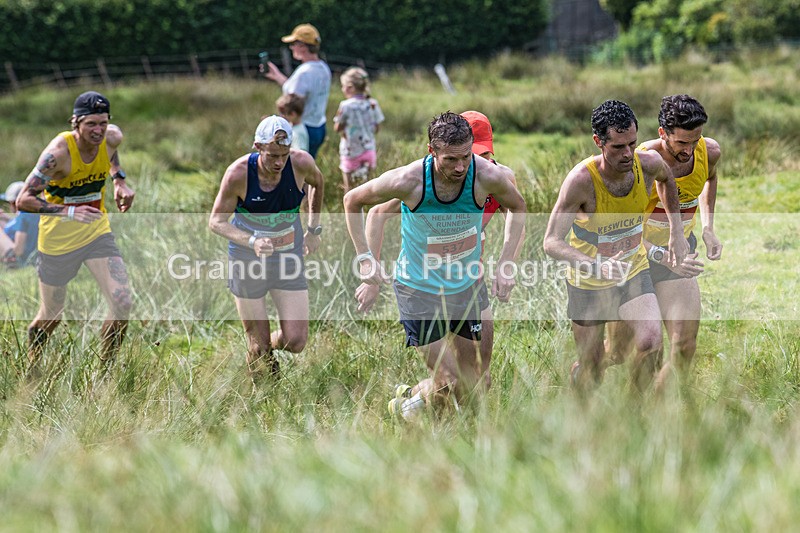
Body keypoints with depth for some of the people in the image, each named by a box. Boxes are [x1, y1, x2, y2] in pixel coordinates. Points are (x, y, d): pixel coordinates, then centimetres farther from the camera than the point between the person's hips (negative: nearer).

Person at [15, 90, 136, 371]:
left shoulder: (112, 138, -9)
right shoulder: (58, 152, -27)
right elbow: (23, 200, -28)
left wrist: (119, 180, 3)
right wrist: (68, 212, -40)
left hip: (97, 231, 4)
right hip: (58, 239, -4)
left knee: (123, 303, -12)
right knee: (50, 316, 9)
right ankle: (31, 369, 37)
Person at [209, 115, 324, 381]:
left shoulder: (301, 163, -16)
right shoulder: (238, 174, -22)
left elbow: (317, 182, 10)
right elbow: (216, 221, -14)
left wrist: (313, 230, 12)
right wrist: (253, 242, -30)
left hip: (288, 258, 2)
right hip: (248, 259, -2)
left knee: (295, 342, -4)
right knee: (259, 348, 2)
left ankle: (270, 344, 31)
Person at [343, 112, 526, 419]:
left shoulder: (488, 177, -19)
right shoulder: (408, 181, -25)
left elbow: (517, 208, 4)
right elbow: (353, 201, -6)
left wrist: (505, 265, -4)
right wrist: (364, 258, -11)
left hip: (466, 287, 4)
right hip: (418, 289, -4)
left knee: (475, 387, 10)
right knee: (450, 383, -9)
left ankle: (413, 398, 37)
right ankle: (406, 406, 23)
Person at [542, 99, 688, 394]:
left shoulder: (649, 164, -17)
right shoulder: (581, 180, -30)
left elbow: (666, 180, 12)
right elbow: (551, 242, -32)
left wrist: (676, 232, 8)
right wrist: (597, 266, -48)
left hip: (634, 272, 3)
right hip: (588, 284, -3)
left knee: (651, 342, -21)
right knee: (590, 370, 8)